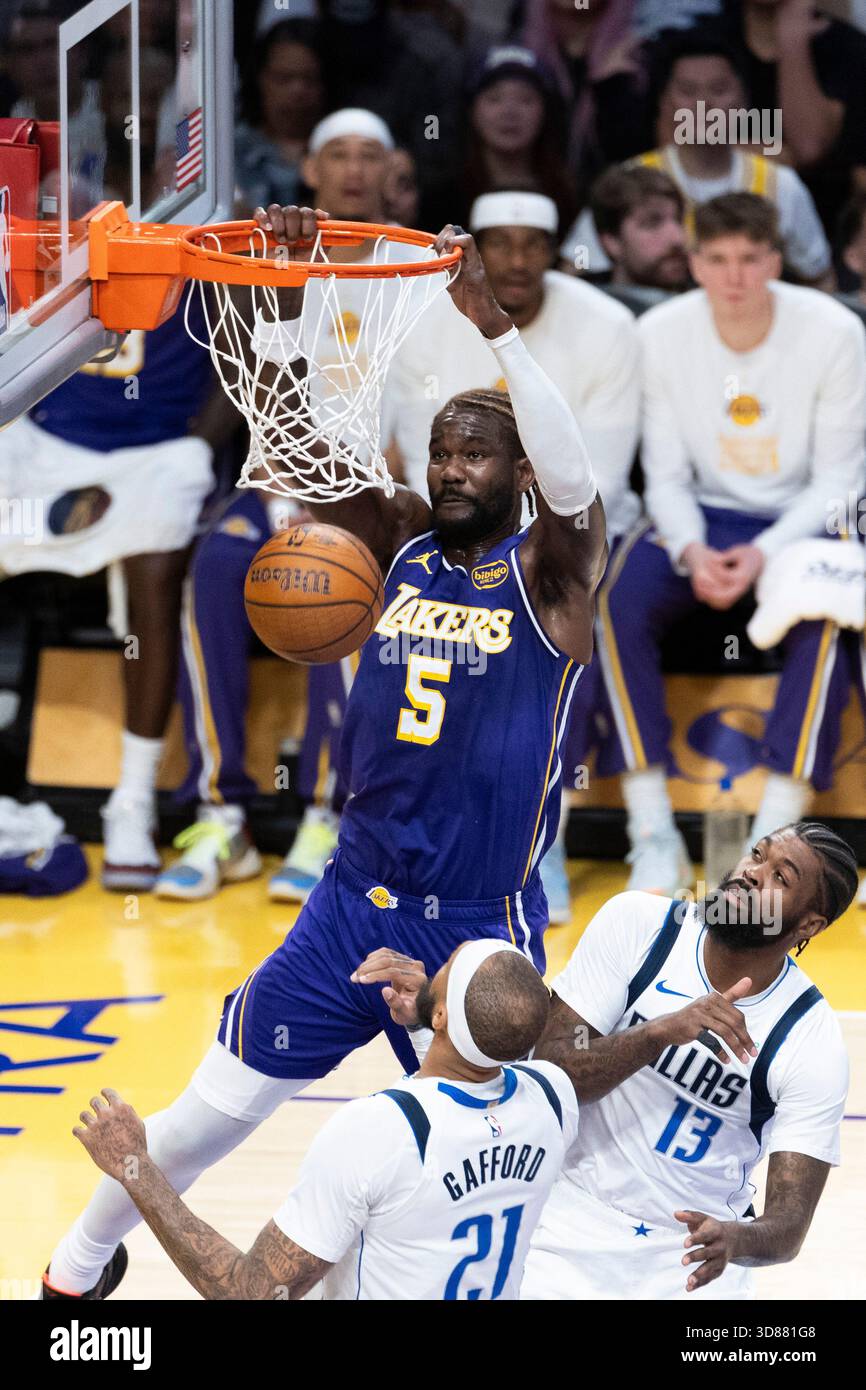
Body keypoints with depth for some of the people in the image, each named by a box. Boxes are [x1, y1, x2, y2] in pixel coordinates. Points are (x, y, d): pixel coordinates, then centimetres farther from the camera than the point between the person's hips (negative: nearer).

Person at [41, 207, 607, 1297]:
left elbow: (575, 483, -28)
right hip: (355, 900, 4)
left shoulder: (549, 571, -7)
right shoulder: (404, 542, 6)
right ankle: (77, 1267, 30)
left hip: (482, 923, -4)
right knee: (208, 1114, 9)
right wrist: (293, 290, -17)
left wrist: (494, 325, -37)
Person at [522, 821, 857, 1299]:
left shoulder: (812, 1037, -14)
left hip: (690, 1254, 0)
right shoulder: (637, 924, -11)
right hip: (569, 1219, 0)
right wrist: (661, 1031, -31)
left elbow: (789, 1226, -15)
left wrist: (737, 1239, -38)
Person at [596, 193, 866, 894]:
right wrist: (692, 551, -21)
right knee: (617, 600, -28)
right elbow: (666, 472, 0)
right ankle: (654, 834, -24)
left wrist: (766, 554, -25)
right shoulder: (661, 333, -5)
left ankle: (775, 836, -34)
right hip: (703, 519, 2)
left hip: (801, 521, -2)